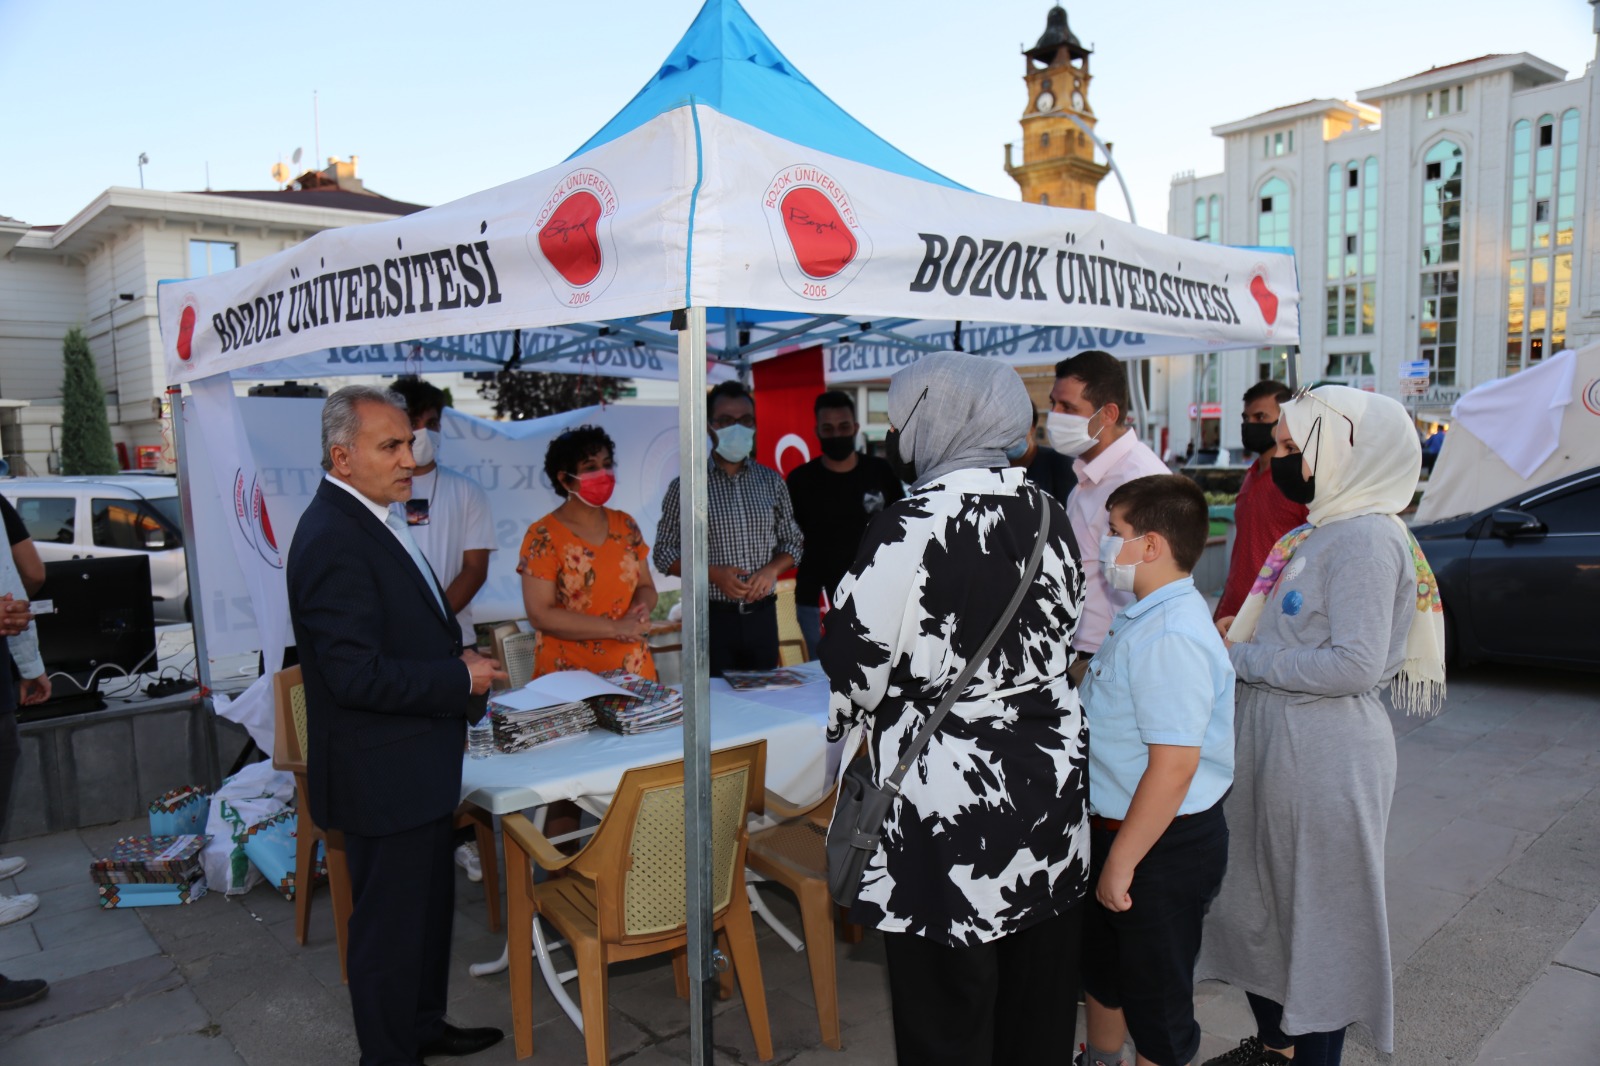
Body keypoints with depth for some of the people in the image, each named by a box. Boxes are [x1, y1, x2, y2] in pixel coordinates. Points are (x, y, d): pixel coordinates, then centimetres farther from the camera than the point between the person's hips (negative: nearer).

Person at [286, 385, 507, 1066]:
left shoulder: (373, 520, 9)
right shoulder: (334, 539, -24)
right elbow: (358, 675, -28)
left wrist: (457, 658, 5)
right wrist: (461, 679, -18)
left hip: (414, 766, 11)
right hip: (383, 777, -10)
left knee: (430, 903, 24)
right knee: (391, 922, 8)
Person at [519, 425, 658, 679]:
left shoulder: (626, 526, 5)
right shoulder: (543, 536, -10)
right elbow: (540, 615, -15)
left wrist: (641, 611, -12)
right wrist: (616, 627, -19)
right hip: (570, 677, -4)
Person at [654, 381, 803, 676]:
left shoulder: (771, 481, 7)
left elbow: (792, 543, 13)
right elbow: (665, 554, -1)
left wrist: (771, 569, -8)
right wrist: (714, 573, -15)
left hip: (762, 615, 3)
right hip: (713, 617, -3)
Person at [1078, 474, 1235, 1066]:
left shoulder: (1172, 638, -28)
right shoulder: (1144, 621, 5)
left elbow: (1173, 767, -31)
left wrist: (1121, 863, -24)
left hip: (1161, 846, -10)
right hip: (1118, 828, 10)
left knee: (1154, 997, 9)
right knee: (1101, 966, 28)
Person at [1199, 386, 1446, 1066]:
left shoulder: (1367, 536, -18)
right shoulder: (1319, 529, 11)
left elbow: (1355, 664, -24)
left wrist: (1239, 658, -18)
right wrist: (1237, 638, 3)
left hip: (1325, 757, -10)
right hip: (1272, 744, 10)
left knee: (1319, 913, 7)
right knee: (1257, 900, 20)